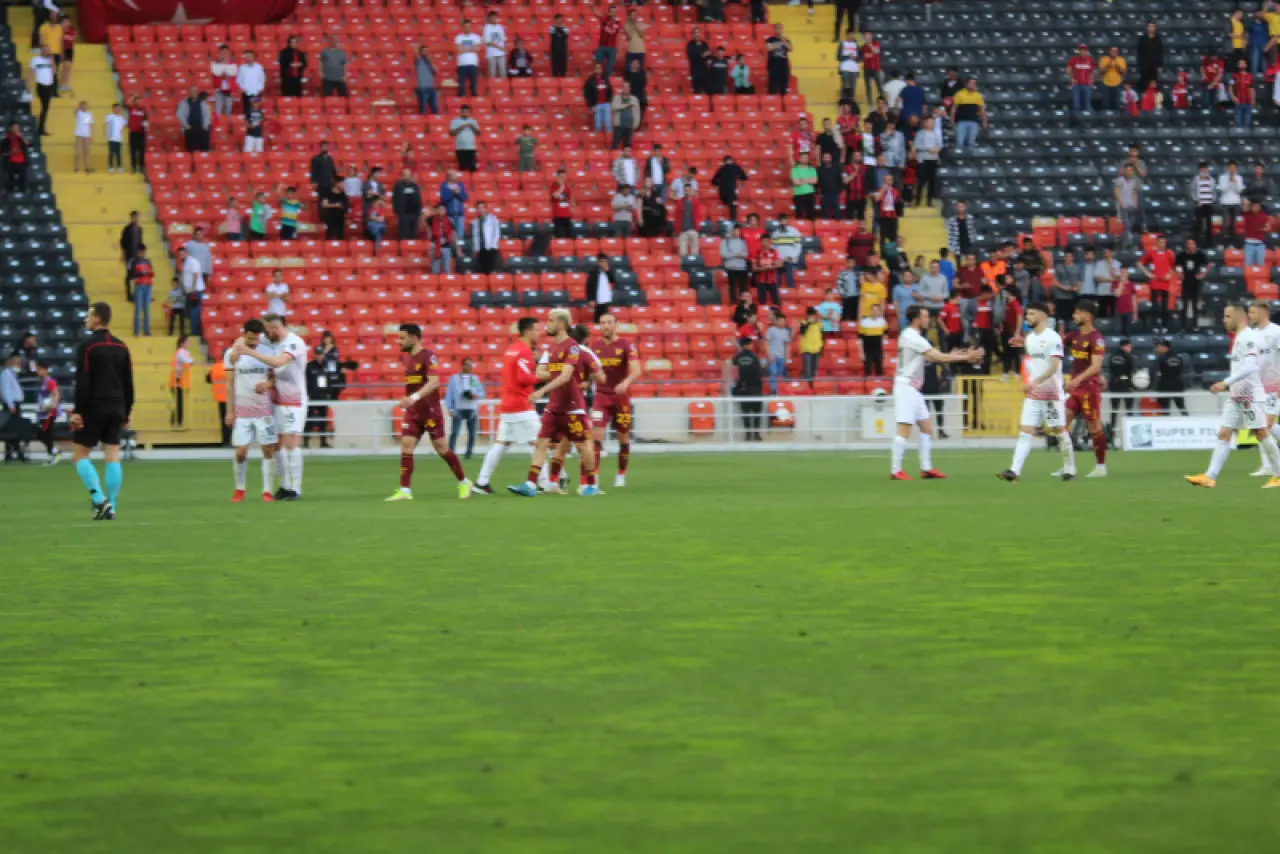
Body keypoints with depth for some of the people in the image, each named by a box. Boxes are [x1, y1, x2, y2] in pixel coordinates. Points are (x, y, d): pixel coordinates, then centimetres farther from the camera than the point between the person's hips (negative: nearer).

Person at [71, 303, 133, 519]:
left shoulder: (87, 346, -8)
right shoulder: (121, 347, 10)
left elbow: (82, 382, -14)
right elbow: (129, 383, 11)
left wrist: (78, 411, -13)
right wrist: (126, 413, 16)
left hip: (93, 408, -5)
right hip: (116, 409, 5)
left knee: (81, 455, 4)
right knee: (113, 457, 3)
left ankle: (99, 500, -11)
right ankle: (110, 508, -1)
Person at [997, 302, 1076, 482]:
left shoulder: (1053, 338, -12)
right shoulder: (1029, 338, 12)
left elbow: (1054, 367, -21)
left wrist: (1035, 382, -30)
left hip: (1051, 393, -7)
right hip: (1032, 393, 7)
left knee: (1059, 430, 2)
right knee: (1026, 431, -3)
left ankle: (1069, 470, 16)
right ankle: (1014, 471, -13)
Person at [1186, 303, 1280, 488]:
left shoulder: (1249, 337, -15)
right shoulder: (1239, 337, 15)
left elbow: (1250, 367, -26)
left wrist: (1226, 383, -31)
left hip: (1249, 395, -9)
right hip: (1235, 396, 9)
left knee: (1261, 434, -2)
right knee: (1224, 434, 1)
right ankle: (1210, 477, -5)